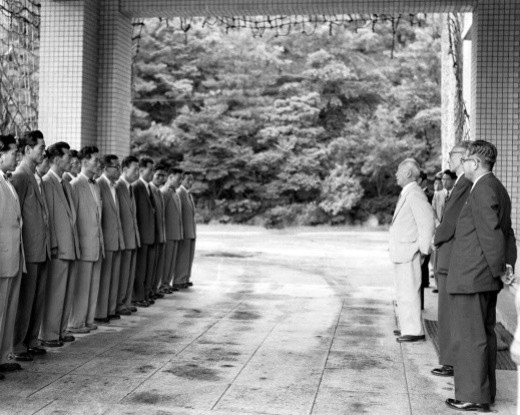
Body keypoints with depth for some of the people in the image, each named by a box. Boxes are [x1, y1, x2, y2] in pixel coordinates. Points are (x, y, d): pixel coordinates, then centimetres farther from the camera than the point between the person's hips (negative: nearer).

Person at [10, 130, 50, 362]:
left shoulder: (37, 178, 15)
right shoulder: (19, 177, -12)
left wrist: (48, 244, 16)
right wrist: (19, 248, -16)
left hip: (42, 249, 8)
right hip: (29, 250, -8)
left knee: (38, 298, 13)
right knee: (25, 298, -2)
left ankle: (31, 341, 22)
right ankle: (16, 347, 7)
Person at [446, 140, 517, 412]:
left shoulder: (483, 190, -17)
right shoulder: (497, 189, 16)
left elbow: (492, 234, -21)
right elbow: (507, 233, 16)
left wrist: (499, 270, -14)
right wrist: (508, 264, 8)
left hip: (471, 277, -10)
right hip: (486, 277, 10)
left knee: (469, 337, -3)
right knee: (485, 334, 16)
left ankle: (473, 397, 3)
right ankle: (485, 392, 26)